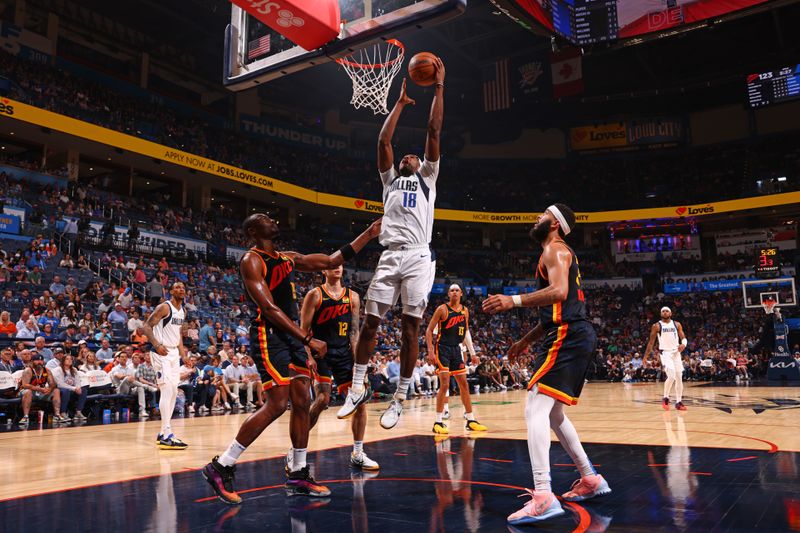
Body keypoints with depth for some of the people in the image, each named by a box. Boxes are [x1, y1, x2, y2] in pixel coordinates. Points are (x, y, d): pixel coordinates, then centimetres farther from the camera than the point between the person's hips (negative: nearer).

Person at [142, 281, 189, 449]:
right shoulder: (164, 307, -13)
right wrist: (157, 345, -28)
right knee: (167, 391, -14)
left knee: (173, 392, 9)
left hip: (174, 352, 9)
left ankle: (163, 433, 17)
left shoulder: (182, 311, 12)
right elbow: (146, 326, -16)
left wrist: (182, 352, 15)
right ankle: (166, 436, -13)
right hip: (162, 353, -9)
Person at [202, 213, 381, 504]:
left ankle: (299, 475, 17)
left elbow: (332, 261, 19)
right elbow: (269, 309, -19)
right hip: (268, 336, -8)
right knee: (277, 405, -14)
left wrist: (368, 235, 15)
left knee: (302, 403, 7)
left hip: (292, 334, 9)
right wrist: (308, 340, -23)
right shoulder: (251, 260, -10)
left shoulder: (288, 258, 16)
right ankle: (221, 467, -3)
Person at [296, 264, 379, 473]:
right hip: (321, 353, -5)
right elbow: (304, 329, -5)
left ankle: (358, 454, 12)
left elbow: (354, 331, 11)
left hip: (344, 353, 5)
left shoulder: (352, 297, 11)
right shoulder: (315, 295, -2)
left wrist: (357, 358, 1)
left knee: (360, 400, -1)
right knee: (322, 401, -15)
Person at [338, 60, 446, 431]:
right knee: (370, 322, 0)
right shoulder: (390, 178, 24)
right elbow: (384, 140, 18)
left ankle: (399, 400, 4)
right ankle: (358, 389, 14)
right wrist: (401, 102, 24)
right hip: (390, 256, 3)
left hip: (419, 257, -2)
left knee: (410, 328, -4)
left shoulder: (427, 176, 18)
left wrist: (439, 87, 12)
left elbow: (434, 132, 12)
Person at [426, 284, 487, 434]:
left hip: (456, 349, 6)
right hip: (443, 349, -6)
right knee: (445, 384, -13)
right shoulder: (442, 309, -9)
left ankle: (471, 421, 17)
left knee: (464, 384, 9)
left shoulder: (465, 311, 8)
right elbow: (429, 330, -8)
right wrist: (430, 350, -16)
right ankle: (438, 422, -5)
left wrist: (472, 352, 14)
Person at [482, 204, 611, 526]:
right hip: (577, 335, 10)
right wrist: (526, 341, 29)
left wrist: (514, 301, -31)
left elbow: (559, 292, -25)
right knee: (552, 413, 19)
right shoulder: (562, 254, 26)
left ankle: (543, 497, -25)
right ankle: (590, 479, 26)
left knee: (535, 409, -17)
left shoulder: (554, 249, -5)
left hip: (567, 337, -10)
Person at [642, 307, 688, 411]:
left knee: (679, 378, 4)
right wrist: (646, 356, 0)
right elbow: (651, 342, 2)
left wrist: (683, 344, -18)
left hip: (676, 353, 4)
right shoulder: (656, 326, -2)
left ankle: (679, 402, 13)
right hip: (665, 353, -4)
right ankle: (665, 398, 0)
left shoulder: (677, 324, 6)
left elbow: (683, 338, 7)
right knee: (671, 376, -19)